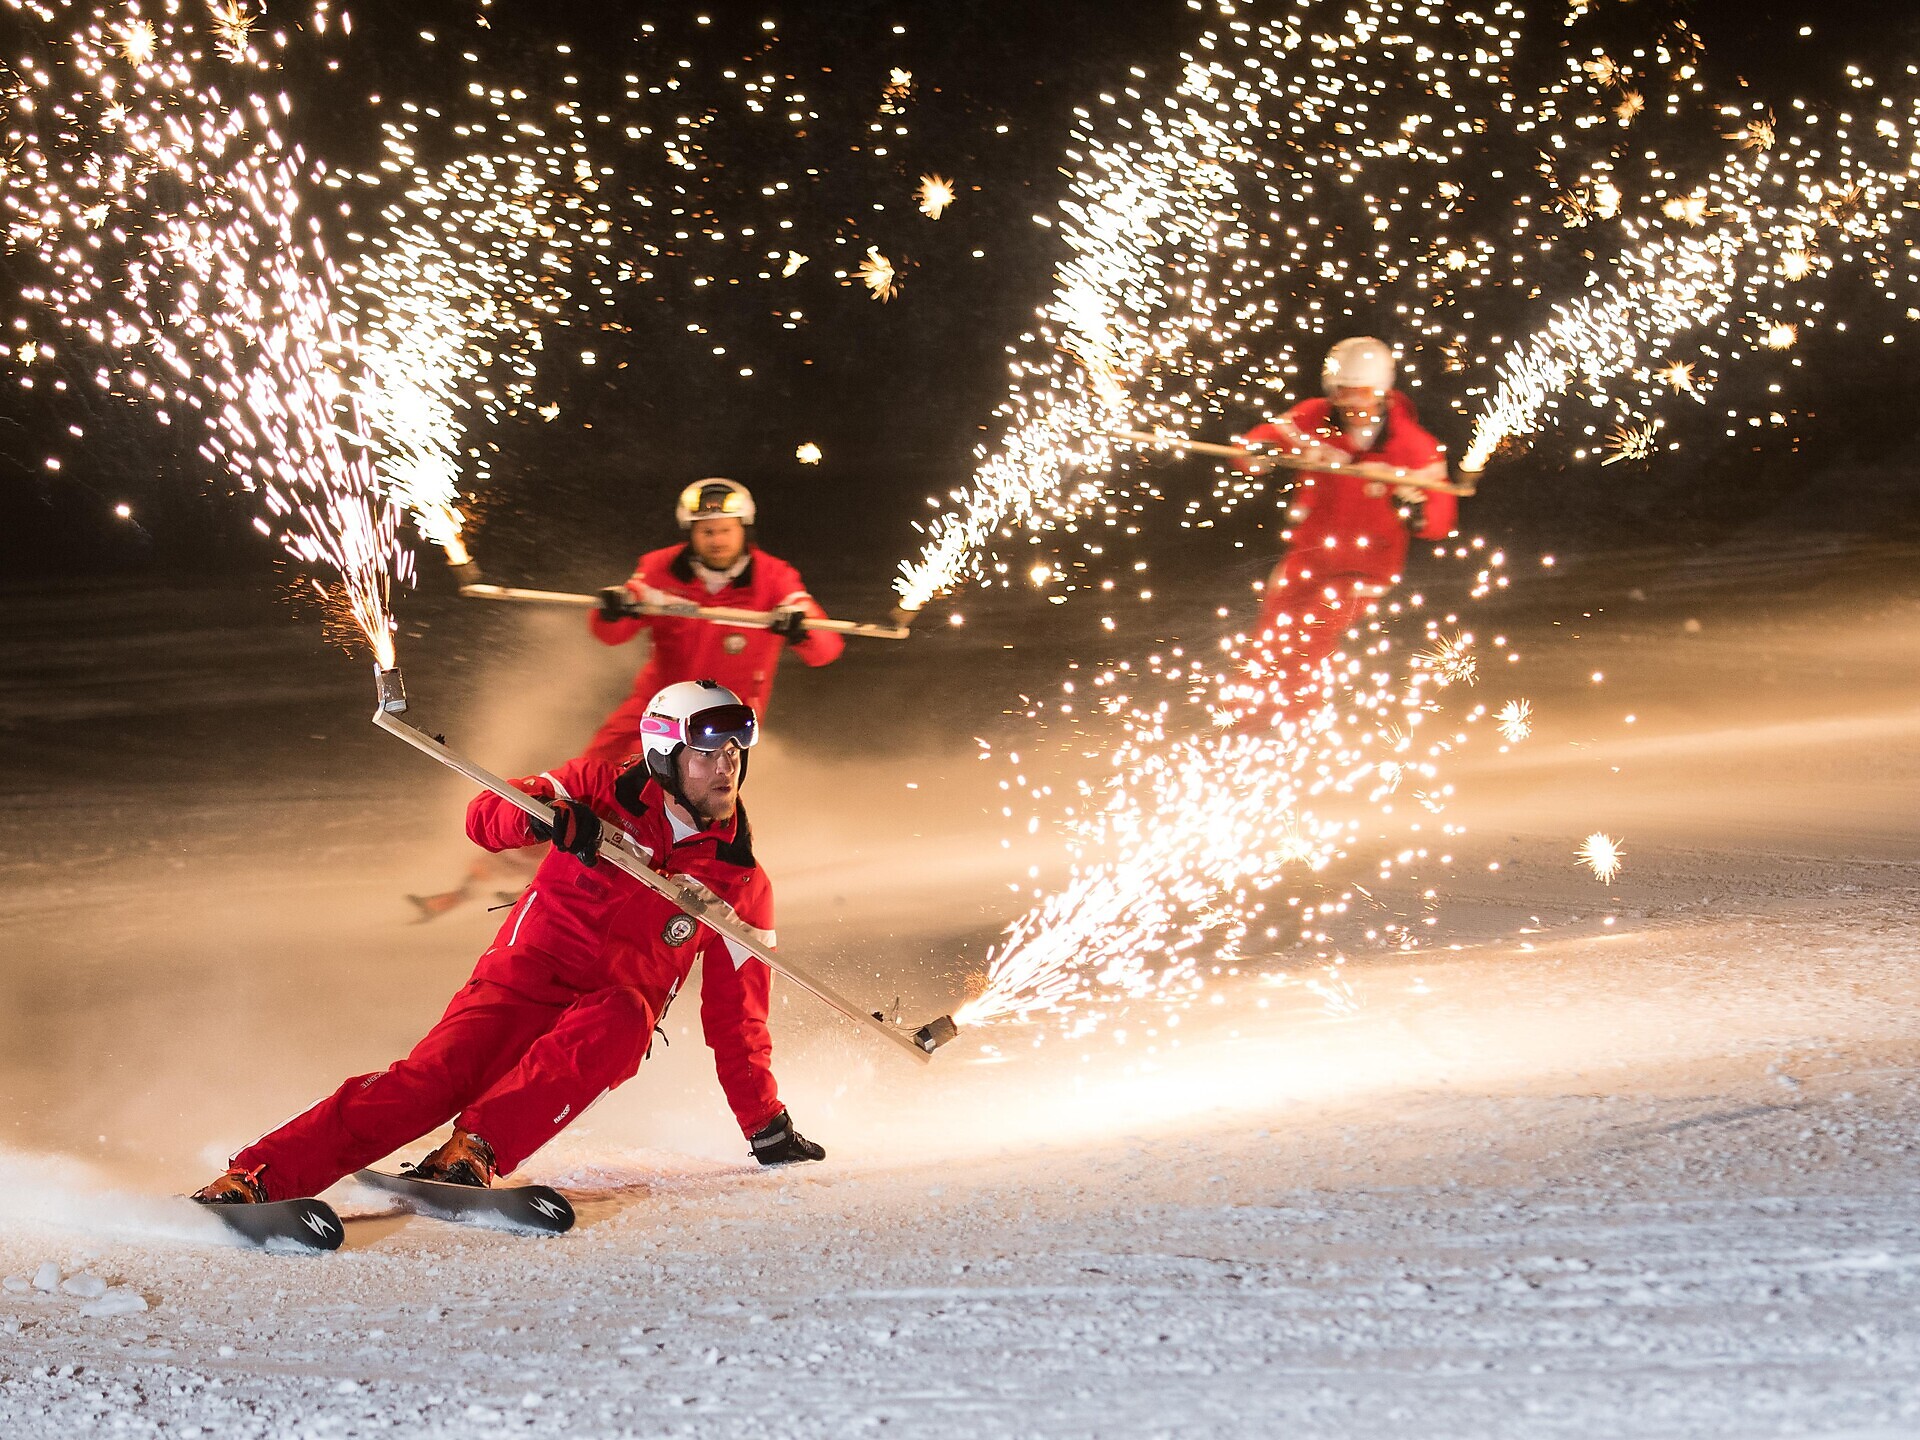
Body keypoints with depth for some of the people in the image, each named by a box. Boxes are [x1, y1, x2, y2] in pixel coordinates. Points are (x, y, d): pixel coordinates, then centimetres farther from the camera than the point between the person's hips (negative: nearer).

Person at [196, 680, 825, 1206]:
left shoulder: (741, 883, 5)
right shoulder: (604, 791, 1)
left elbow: (737, 1017, 8)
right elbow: (485, 815, -5)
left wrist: (767, 1126, 2)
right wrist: (540, 816, -28)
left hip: (612, 1014, 2)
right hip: (526, 971, -1)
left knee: (623, 1017, -35)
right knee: (436, 1077, -27)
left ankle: (473, 1152, -41)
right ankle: (253, 1176, -32)